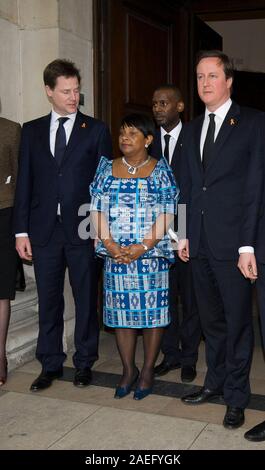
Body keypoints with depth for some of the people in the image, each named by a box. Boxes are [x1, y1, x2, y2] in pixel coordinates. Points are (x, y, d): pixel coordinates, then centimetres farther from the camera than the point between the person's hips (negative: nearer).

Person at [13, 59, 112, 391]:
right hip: (44, 229, 2)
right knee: (48, 301, 9)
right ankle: (50, 364, 24)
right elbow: (24, 183, 7)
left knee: (86, 299, 8)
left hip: (83, 229, -2)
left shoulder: (96, 130, 3)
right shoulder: (32, 130, 9)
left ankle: (84, 363, 23)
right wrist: (21, 231, 2)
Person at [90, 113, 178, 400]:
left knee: (152, 310, 2)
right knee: (121, 310, 7)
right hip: (116, 254, 3)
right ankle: (128, 370, 20)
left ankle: (148, 371, 17)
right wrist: (109, 243, -9)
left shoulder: (160, 170, 1)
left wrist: (145, 245, -15)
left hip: (152, 253, -2)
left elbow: (167, 212, -5)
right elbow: (98, 208, 4)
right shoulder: (107, 169, 9)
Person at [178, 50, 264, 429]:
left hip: (232, 241, -5)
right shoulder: (192, 129, 15)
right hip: (200, 243, 6)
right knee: (211, 318, 16)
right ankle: (216, 381, 31)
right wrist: (183, 234, 10)